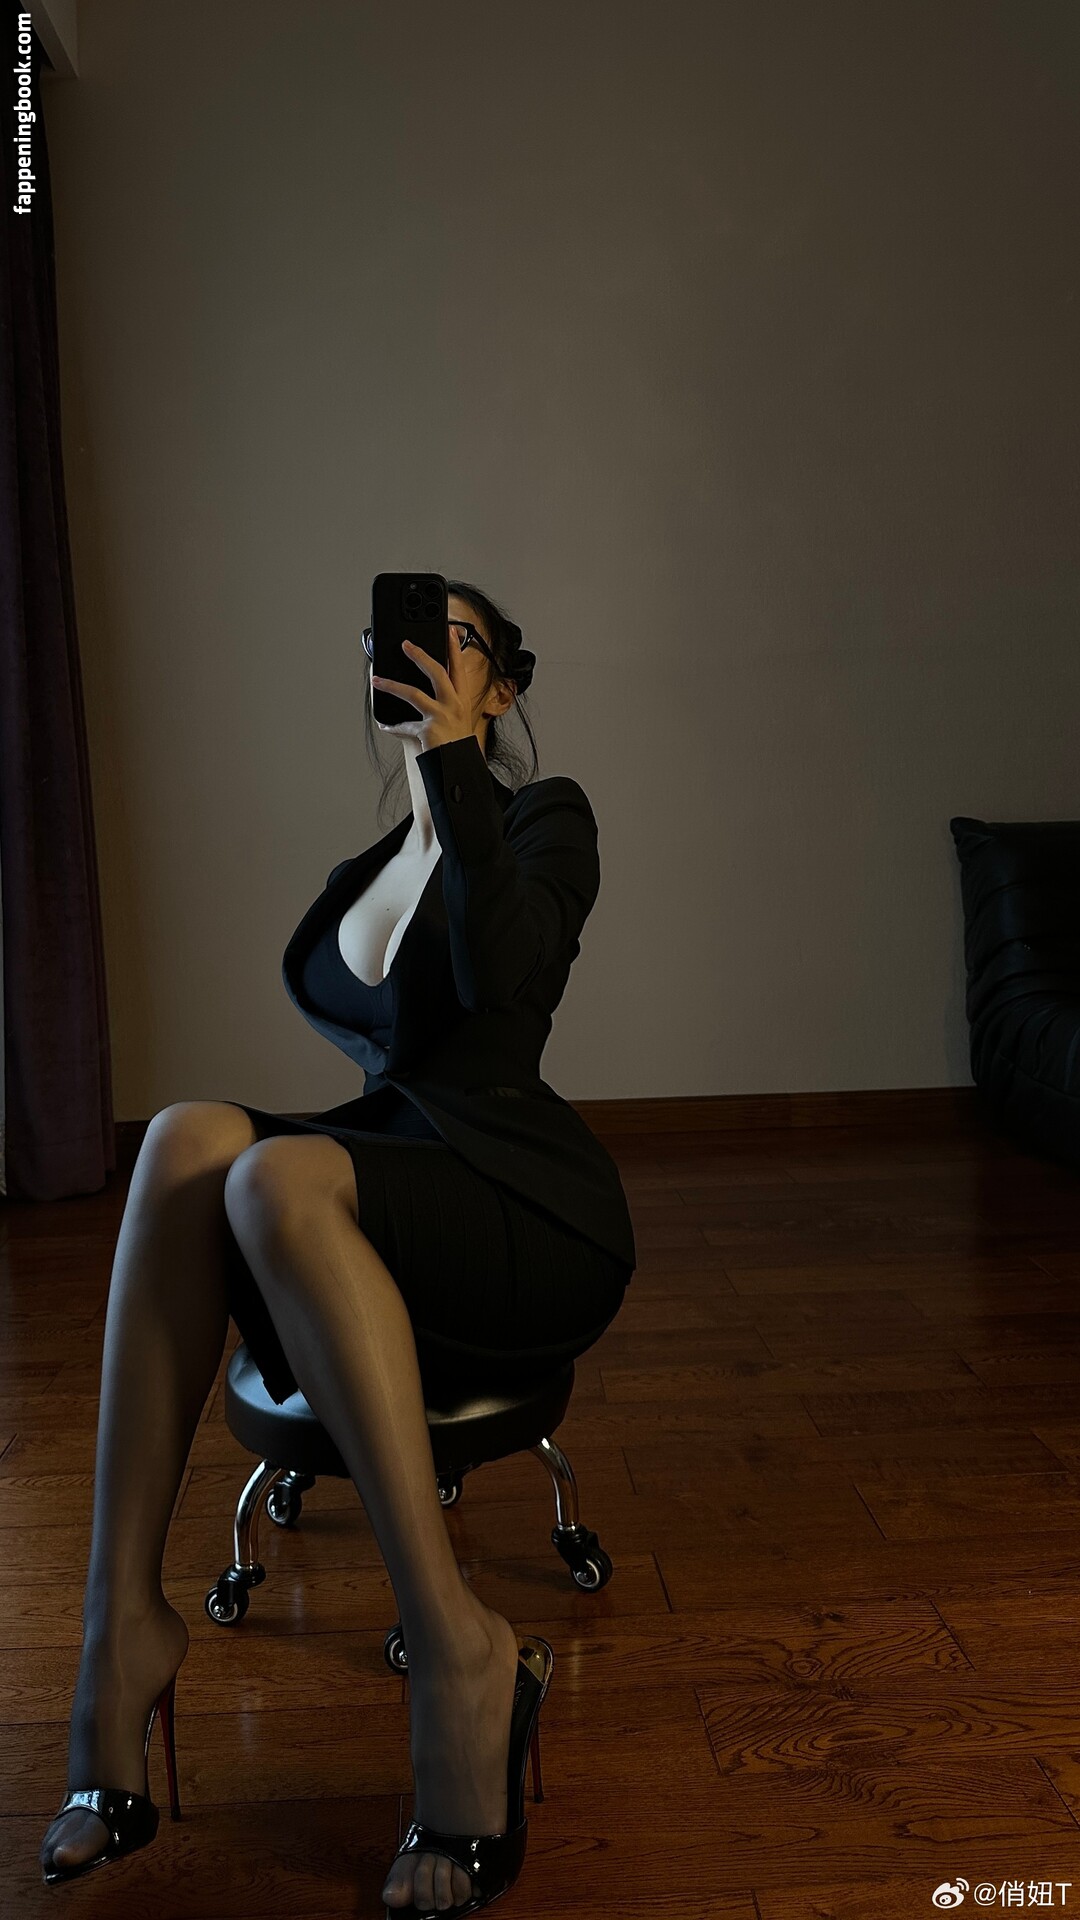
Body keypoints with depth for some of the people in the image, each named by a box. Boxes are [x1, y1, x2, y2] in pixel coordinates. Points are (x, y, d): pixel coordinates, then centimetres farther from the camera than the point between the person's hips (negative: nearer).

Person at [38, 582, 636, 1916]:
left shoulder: (546, 816, 3)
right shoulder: (368, 866, 23)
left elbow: (500, 976, -17)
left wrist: (452, 758, -16)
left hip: (535, 1219, -5)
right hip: (386, 1177, 6)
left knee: (277, 1175, -34)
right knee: (189, 1132, -25)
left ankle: (455, 1644, -30)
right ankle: (121, 1618, -28)